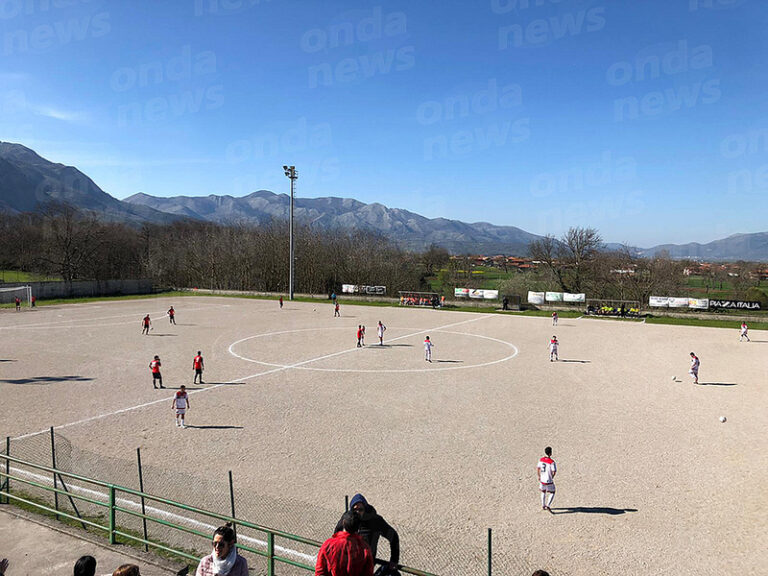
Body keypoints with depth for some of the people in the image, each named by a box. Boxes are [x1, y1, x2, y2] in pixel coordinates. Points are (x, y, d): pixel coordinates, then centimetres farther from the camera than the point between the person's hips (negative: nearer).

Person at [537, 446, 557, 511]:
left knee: (543, 492, 24)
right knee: (552, 493, 12)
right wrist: (552, 477, 0)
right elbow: (554, 471, -20)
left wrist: (538, 476, 20)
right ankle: (548, 505, -1)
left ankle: (543, 506, 32)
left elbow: (537, 468, 9)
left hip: (542, 480, 5)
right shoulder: (552, 462, -19)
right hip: (549, 481, -5)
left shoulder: (541, 460, -1)